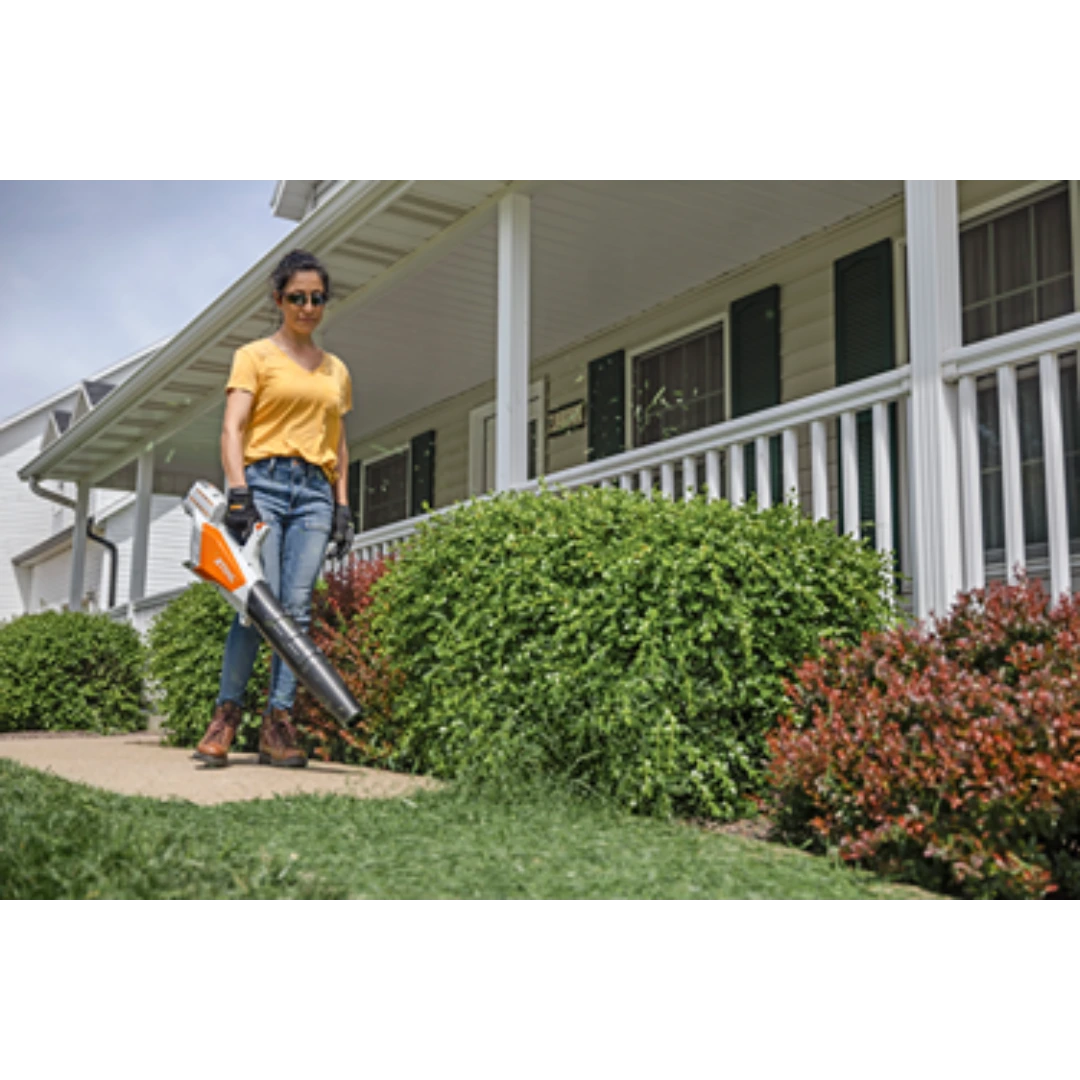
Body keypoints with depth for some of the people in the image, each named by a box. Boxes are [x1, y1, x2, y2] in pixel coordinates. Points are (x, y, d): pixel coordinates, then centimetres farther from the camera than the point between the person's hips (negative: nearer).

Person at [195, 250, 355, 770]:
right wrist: (238, 493, -16)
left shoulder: (336, 371, 21)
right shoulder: (255, 356, 8)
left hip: (315, 492, 4)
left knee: (298, 609, -6)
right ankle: (227, 715, -5)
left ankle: (279, 726, -5)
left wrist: (342, 507, 12)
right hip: (264, 481, -3)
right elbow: (233, 428, -3)